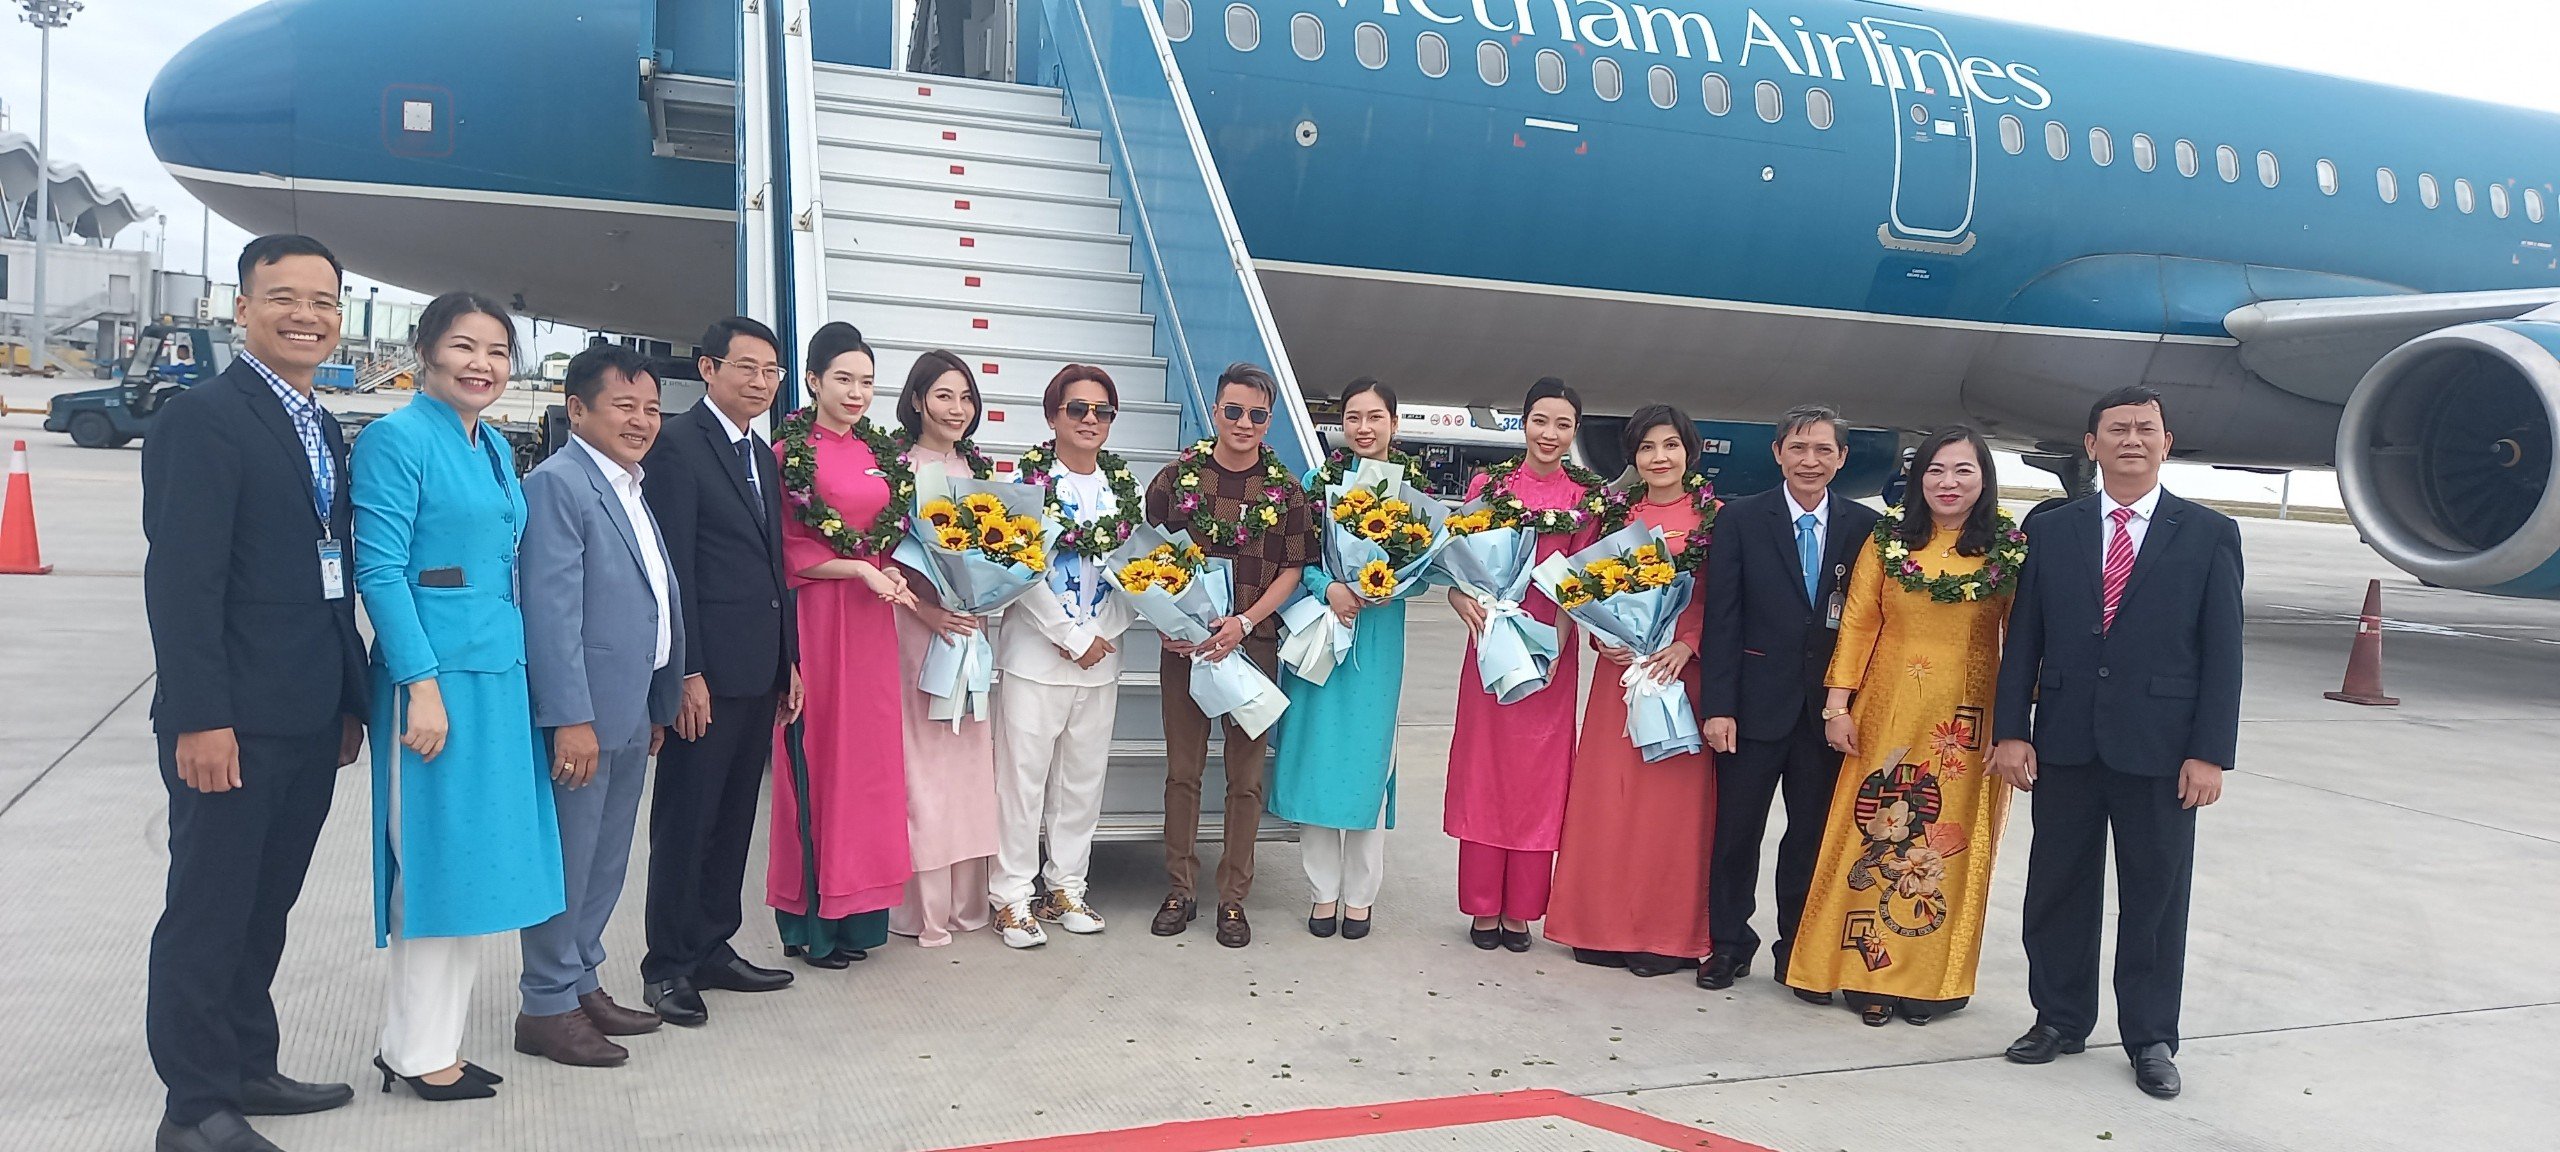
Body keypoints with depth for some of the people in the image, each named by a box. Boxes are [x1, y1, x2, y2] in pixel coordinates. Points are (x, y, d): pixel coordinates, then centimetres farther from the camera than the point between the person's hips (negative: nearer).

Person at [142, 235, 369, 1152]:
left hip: (309, 723, 8)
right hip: (233, 725, -8)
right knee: (208, 910, 3)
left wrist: (351, 701, 15)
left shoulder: (324, 430, 14)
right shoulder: (203, 419, -11)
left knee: (264, 905, 17)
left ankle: (247, 1070, 29)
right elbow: (181, 580, -17)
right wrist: (200, 718, -21)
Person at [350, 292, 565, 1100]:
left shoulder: (495, 448, 15)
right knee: (436, 861, -1)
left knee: (470, 862, 12)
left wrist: (512, 673, 14)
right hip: (432, 674, -8)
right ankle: (420, 1055, 12)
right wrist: (423, 685, -20)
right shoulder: (397, 439, -8)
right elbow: (379, 570, -15)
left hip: (498, 672, 8)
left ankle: (425, 1041, 24)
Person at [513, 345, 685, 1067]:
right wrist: (571, 718, -23)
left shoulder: (632, 488, 16)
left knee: (606, 860, 17)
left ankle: (583, 984, 30)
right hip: (579, 714, -9)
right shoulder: (558, 484, -12)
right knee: (566, 861, 1)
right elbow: (551, 609, -19)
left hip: (632, 712, 9)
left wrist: (659, 707, 19)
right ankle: (547, 1007, 12)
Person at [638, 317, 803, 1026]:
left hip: (759, 670, 8)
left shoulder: (763, 457, 17)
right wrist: (687, 672, -18)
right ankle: (668, 967, 11)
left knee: (734, 819, 14)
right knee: (685, 821, 1)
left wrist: (789, 661, 17)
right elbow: (673, 568, -14)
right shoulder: (678, 446, -9)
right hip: (707, 671, -8)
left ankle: (714, 949, 24)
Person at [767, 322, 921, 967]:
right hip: (816, 617, -6)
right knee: (816, 757, -2)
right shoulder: (791, 451, -4)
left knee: (869, 756, 7)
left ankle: (858, 910, 15)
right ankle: (811, 918, 7)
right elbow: (788, 548, -8)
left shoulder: (882, 454, 14)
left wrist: (896, 576, -1)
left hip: (872, 621, 6)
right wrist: (859, 569, -16)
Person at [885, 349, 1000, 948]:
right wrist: (924, 608, -19)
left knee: (968, 754, 7)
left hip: (971, 624, 6)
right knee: (920, 758, -5)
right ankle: (922, 904, 3)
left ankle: (964, 897, 16)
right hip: (914, 625, -6)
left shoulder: (976, 470, 15)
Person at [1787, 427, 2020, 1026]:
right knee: (1876, 837, 4)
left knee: (1949, 843, 5)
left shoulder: (2010, 550, 1)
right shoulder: (1887, 543, 5)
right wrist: (1838, 705, -2)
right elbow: (1857, 622, 4)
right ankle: (1870, 974, 15)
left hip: (1967, 718, -1)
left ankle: (1930, 977, 17)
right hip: (1888, 710, 1)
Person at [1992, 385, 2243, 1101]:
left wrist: (2210, 753, -8)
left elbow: (2222, 653, -2)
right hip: (2065, 745, 2)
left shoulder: (2210, 535, 0)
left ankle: (2151, 1039, 22)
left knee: (2156, 899, 7)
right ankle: (2060, 1019, 27)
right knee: (2058, 890, 11)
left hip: (2160, 748, -2)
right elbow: (2023, 639, 5)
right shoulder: (2052, 532, 6)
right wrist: (2011, 731, -3)